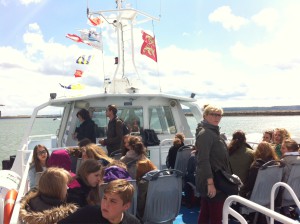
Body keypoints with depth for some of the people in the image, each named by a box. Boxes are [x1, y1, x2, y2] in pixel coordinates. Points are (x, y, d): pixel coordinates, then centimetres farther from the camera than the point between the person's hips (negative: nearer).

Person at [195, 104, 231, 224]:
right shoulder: (205, 133, -17)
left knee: (205, 214, 16)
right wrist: (210, 183, -27)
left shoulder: (213, 132, 15)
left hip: (214, 179, 10)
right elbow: (203, 160, -24)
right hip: (213, 180, -10)